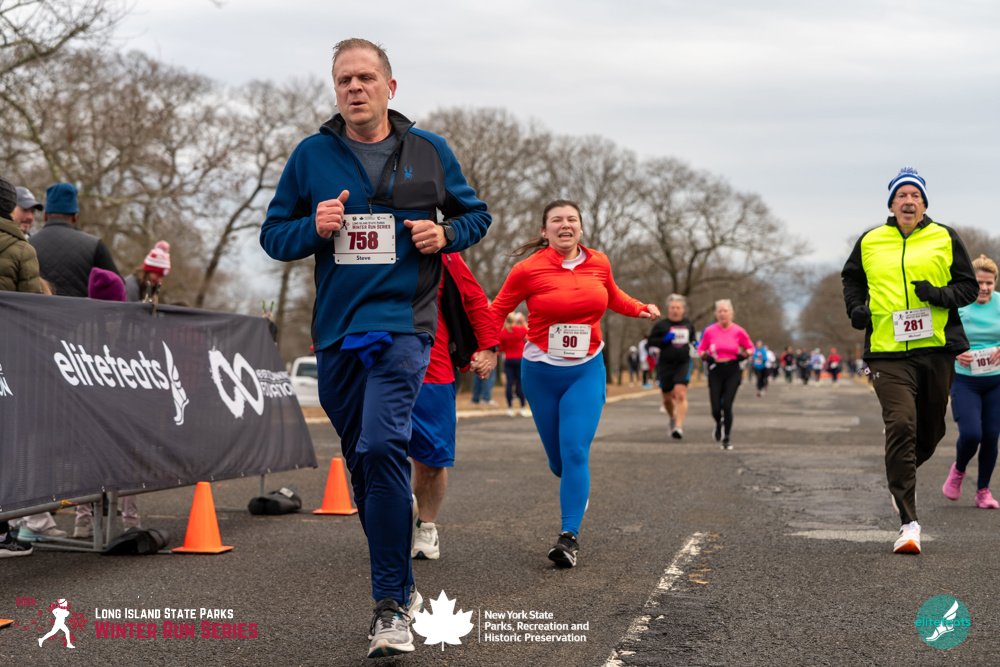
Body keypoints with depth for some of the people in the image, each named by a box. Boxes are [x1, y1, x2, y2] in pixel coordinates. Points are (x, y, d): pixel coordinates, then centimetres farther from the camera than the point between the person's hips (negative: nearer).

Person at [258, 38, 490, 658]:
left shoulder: (429, 152, 6)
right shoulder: (311, 155, 8)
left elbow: (477, 214, 17)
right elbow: (273, 234, 12)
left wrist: (445, 232, -5)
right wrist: (313, 228, -9)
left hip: (403, 325, -3)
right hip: (336, 329, 4)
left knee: (382, 447, -22)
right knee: (362, 463, 10)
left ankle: (392, 607, -15)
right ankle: (402, 588, 27)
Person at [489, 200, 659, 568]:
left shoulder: (599, 263, 1)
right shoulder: (528, 270, -9)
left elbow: (613, 296, 24)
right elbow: (497, 310, -1)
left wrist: (641, 309, 12)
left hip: (586, 371, 1)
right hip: (541, 373, -1)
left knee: (575, 452, -14)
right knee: (557, 458, 9)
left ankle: (570, 536, -9)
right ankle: (576, 488, 45)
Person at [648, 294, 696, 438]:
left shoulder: (688, 324, 11)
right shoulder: (661, 325, -1)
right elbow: (651, 341, -3)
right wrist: (664, 340, -17)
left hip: (683, 363, 0)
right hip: (666, 364, 0)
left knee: (681, 394, -18)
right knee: (667, 398, 9)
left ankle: (679, 426, -21)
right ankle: (673, 418, 40)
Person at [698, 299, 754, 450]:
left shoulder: (738, 331, -2)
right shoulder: (709, 331, -1)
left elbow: (750, 348, 12)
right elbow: (701, 349, 11)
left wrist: (745, 354, -9)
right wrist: (705, 356, -10)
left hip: (732, 371, -1)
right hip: (715, 371, 1)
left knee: (727, 406, -11)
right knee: (716, 408, -4)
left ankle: (727, 439, 4)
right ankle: (719, 424, 33)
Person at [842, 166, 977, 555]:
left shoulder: (945, 239, 8)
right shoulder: (869, 242, 10)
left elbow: (969, 287, 10)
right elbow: (851, 278, 27)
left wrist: (939, 294, -10)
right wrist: (855, 307, 8)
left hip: (937, 348, 2)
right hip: (888, 352, -1)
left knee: (931, 429, 9)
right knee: (900, 426, -15)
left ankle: (901, 474, 43)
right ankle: (908, 521, -14)